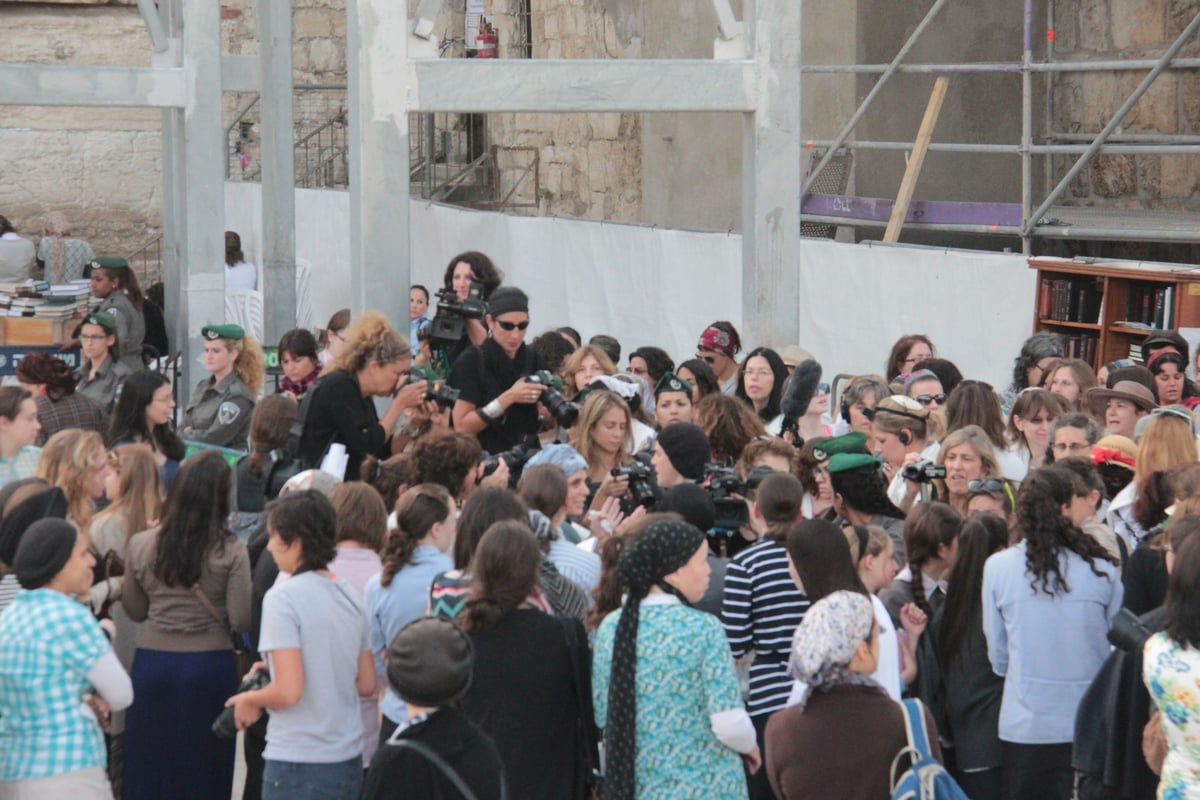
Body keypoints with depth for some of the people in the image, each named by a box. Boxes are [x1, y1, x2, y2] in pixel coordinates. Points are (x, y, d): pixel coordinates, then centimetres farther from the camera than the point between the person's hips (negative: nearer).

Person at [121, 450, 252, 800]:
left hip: (152, 663, 2)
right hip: (209, 665, -2)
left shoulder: (141, 545, -2)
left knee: (149, 770, 10)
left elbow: (135, 611, 7)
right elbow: (241, 620, -11)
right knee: (203, 771, 7)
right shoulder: (231, 551, -10)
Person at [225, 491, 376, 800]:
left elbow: (289, 691, -19)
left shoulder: (284, 597, -14)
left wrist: (250, 700, -2)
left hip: (298, 764, -7)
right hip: (349, 760, 7)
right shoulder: (350, 595, 8)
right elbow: (366, 684, 13)